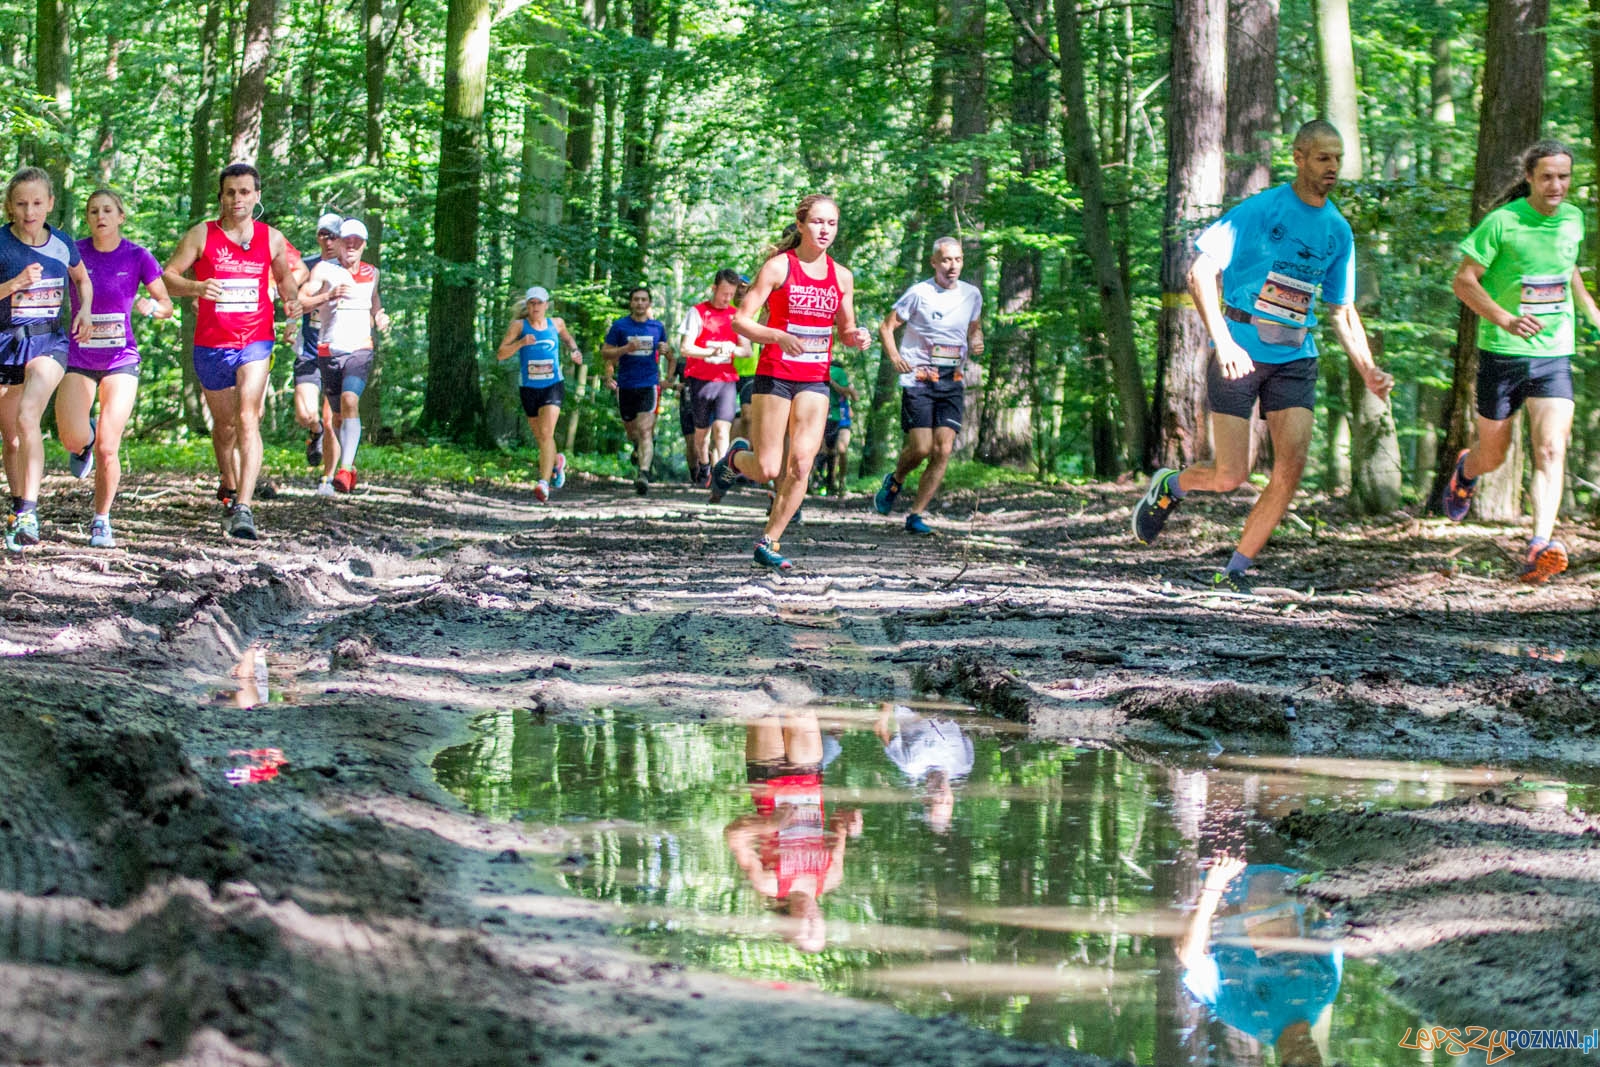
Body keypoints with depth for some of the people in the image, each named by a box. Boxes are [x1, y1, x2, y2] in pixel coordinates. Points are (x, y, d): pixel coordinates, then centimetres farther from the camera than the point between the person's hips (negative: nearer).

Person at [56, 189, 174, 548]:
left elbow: (167, 306, 4)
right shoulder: (74, 252, -1)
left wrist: (150, 305, -18)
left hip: (121, 360, -1)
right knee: (73, 439, -18)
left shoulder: (137, 257, -2)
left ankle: (101, 520, 10)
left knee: (107, 448, -9)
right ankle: (85, 440, 21)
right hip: (78, 358, 1)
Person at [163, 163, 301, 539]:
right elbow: (166, 276, -4)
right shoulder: (202, 235, -1)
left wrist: (291, 298, 0)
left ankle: (243, 509, -27)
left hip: (255, 342, -1)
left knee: (248, 418, -19)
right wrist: (196, 287, -24)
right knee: (224, 425, 15)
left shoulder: (272, 239, 5)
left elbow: (284, 277, 22)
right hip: (211, 345, 1)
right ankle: (229, 486, 42)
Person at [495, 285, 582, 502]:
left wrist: (575, 351, 8)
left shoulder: (556, 324, 5)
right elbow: (500, 354, -10)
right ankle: (557, 461, 45)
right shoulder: (519, 325, -3)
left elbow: (567, 338, 29)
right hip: (529, 388, 1)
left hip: (553, 386, -1)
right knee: (540, 437, 13)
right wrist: (521, 343, -24)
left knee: (546, 433, -18)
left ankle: (544, 483, -24)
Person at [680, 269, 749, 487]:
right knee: (702, 429, 11)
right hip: (701, 379, -1)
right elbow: (685, 348, -7)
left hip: (727, 380, 1)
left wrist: (732, 349, -13)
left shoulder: (736, 316, 10)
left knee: (722, 428, -14)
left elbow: (747, 350, 10)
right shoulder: (698, 312, 0)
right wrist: (711, 352, -22)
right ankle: (703, 466, 34)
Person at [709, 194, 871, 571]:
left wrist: (855, 336, -5)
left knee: (801, 466, -9)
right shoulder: (779, 266, -7)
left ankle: (769, 543, 4)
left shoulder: (842, 277, 8)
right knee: (767, 470, -4)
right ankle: (736, 458, 32)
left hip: (815, 380, 4)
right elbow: (741, 320, -10)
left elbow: (844, 330, 19)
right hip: (774, 375, -4)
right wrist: (778, 337, -27)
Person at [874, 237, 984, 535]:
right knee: (921, 448, -11)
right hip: (918, 379, -4)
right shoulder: (919, 293, -7)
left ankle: (917, 515, 2)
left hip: (952, 382, 4)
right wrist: (894, 356, -22)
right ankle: (895, 481, 23)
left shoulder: (972, 295, 7)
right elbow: (886, 327, -3)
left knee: (943, 450, -8)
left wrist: (976, 342, 0)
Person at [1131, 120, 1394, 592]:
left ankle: (1234, 571, 1)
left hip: (1295, 358, 5)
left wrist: (1367, 369, 5)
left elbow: (1342, 309, 19)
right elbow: (1201, 272, -10)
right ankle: (1169, 487, 27)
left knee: (1291, 467, -11)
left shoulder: (1338, 230, 10)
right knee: (1229, 477, -7)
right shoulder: (1262, 209, -8)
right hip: (1241, 352, -5)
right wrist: (1222, 341, -20)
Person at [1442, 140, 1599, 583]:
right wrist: (1505, 319, -24)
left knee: (1551, 451, -16)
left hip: (1554, 354, 3)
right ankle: (1464, 472, 47)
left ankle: (1540, 546, -26)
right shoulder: (1502, 222, -11)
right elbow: (1464, 281, -11)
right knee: (1493, 454, 10)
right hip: (1502, 352, -3)